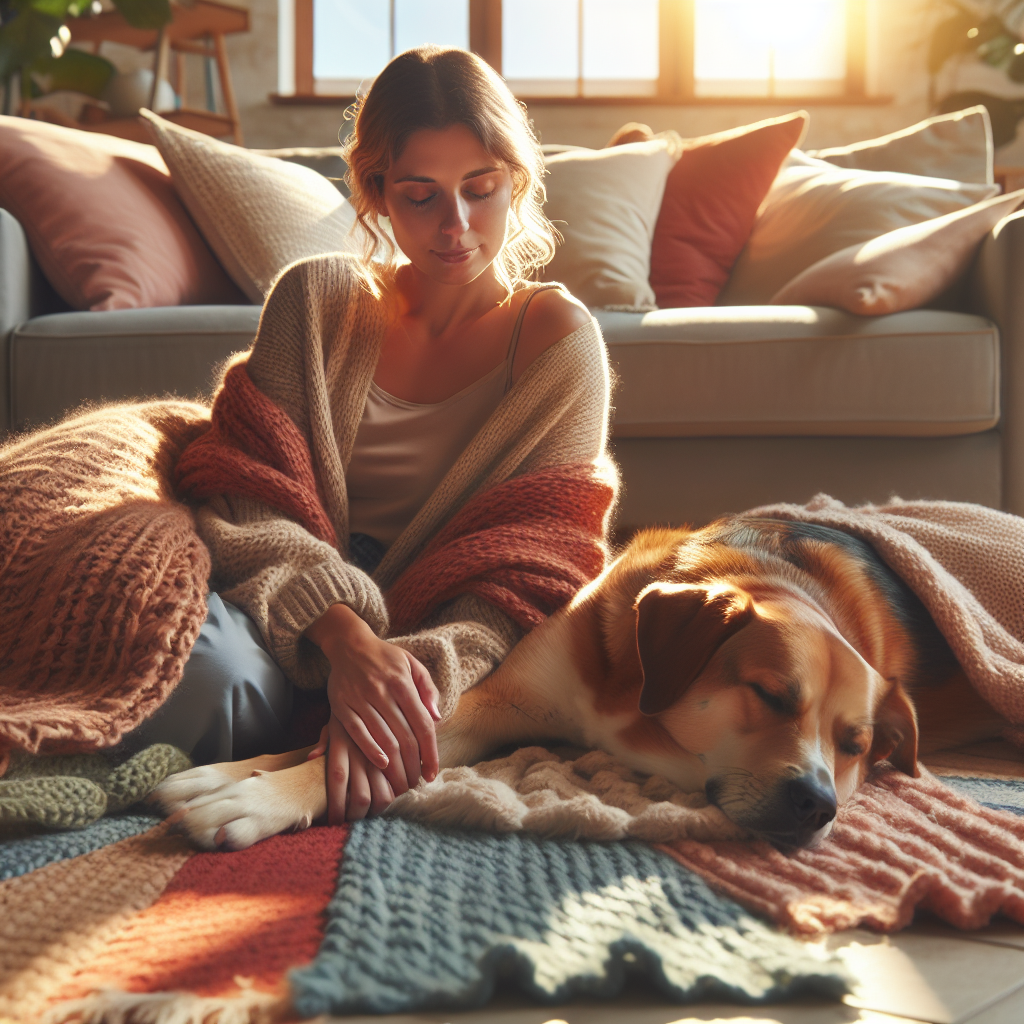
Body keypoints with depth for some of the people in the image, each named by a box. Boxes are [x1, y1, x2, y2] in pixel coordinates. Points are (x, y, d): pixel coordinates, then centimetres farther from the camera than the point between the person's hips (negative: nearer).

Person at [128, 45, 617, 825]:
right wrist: (342, 634, -26)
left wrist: (416, 675, -29)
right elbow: (250, 503, -4)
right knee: (207, 664, -36)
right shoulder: (316, 298, 7)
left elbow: (529, 584, -8)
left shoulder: (558, 339, 2)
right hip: (294, 636, 2)